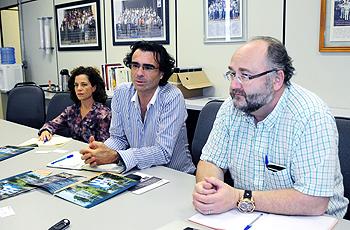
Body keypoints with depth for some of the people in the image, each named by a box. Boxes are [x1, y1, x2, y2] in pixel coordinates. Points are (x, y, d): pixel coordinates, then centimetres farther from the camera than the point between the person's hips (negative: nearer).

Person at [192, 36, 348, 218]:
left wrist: (239, 199, -27)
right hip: (247, 217, 4)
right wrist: (204, 188, -22)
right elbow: (211, 161, 0)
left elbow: (314, 201, -25)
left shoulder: (312, 117, -21)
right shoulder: (231, 107, -4)